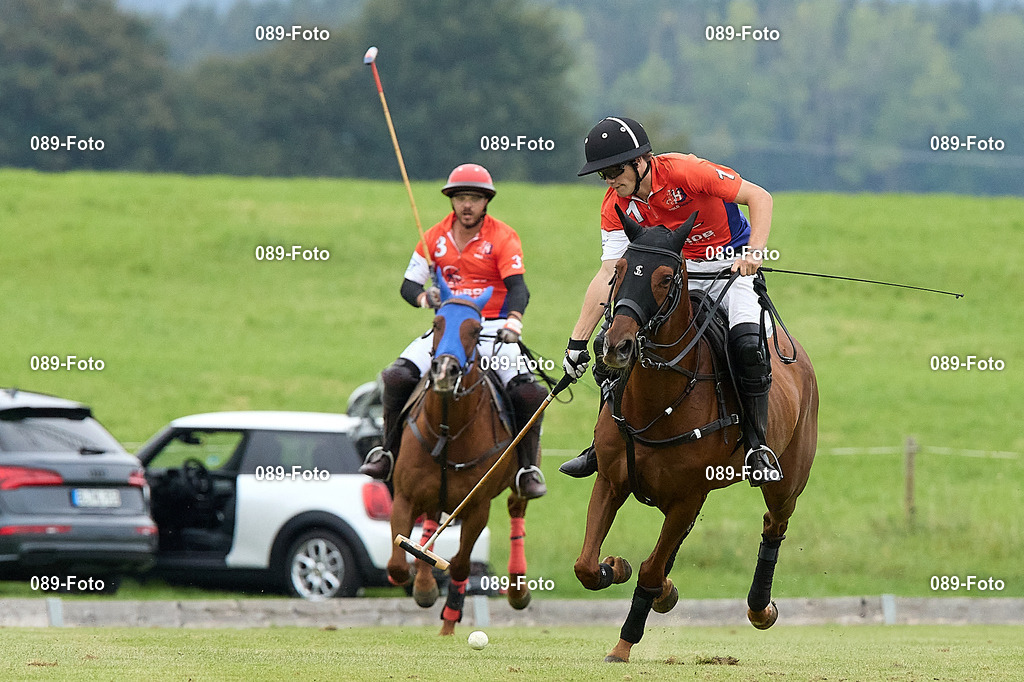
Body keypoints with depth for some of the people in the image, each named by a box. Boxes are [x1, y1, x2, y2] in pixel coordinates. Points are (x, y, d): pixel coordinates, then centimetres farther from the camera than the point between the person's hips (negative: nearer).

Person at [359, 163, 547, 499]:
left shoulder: (503, 238, -4)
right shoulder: (435, 238, 6)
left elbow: (517, 286, -17)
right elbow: (409, 285, 8)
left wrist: (513, 321, -38)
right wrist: (425, 297, -17)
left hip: (494, 329, -3)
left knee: (528, 393, -24)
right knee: (397, 377, -19)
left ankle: (528, 469, -8)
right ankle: (389, 453, -3)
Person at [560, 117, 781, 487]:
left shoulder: (684, 171, -26)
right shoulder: (616, 206, -9)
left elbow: (759, 197, -22)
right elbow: (609, 273, -10)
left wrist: (754, 252, -36)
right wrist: (577, 341, -16)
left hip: (731, 266, -5)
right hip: (676, 273, 5)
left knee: (747, 342, -32)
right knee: (610, 342, -6)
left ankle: (757, 445, -17)